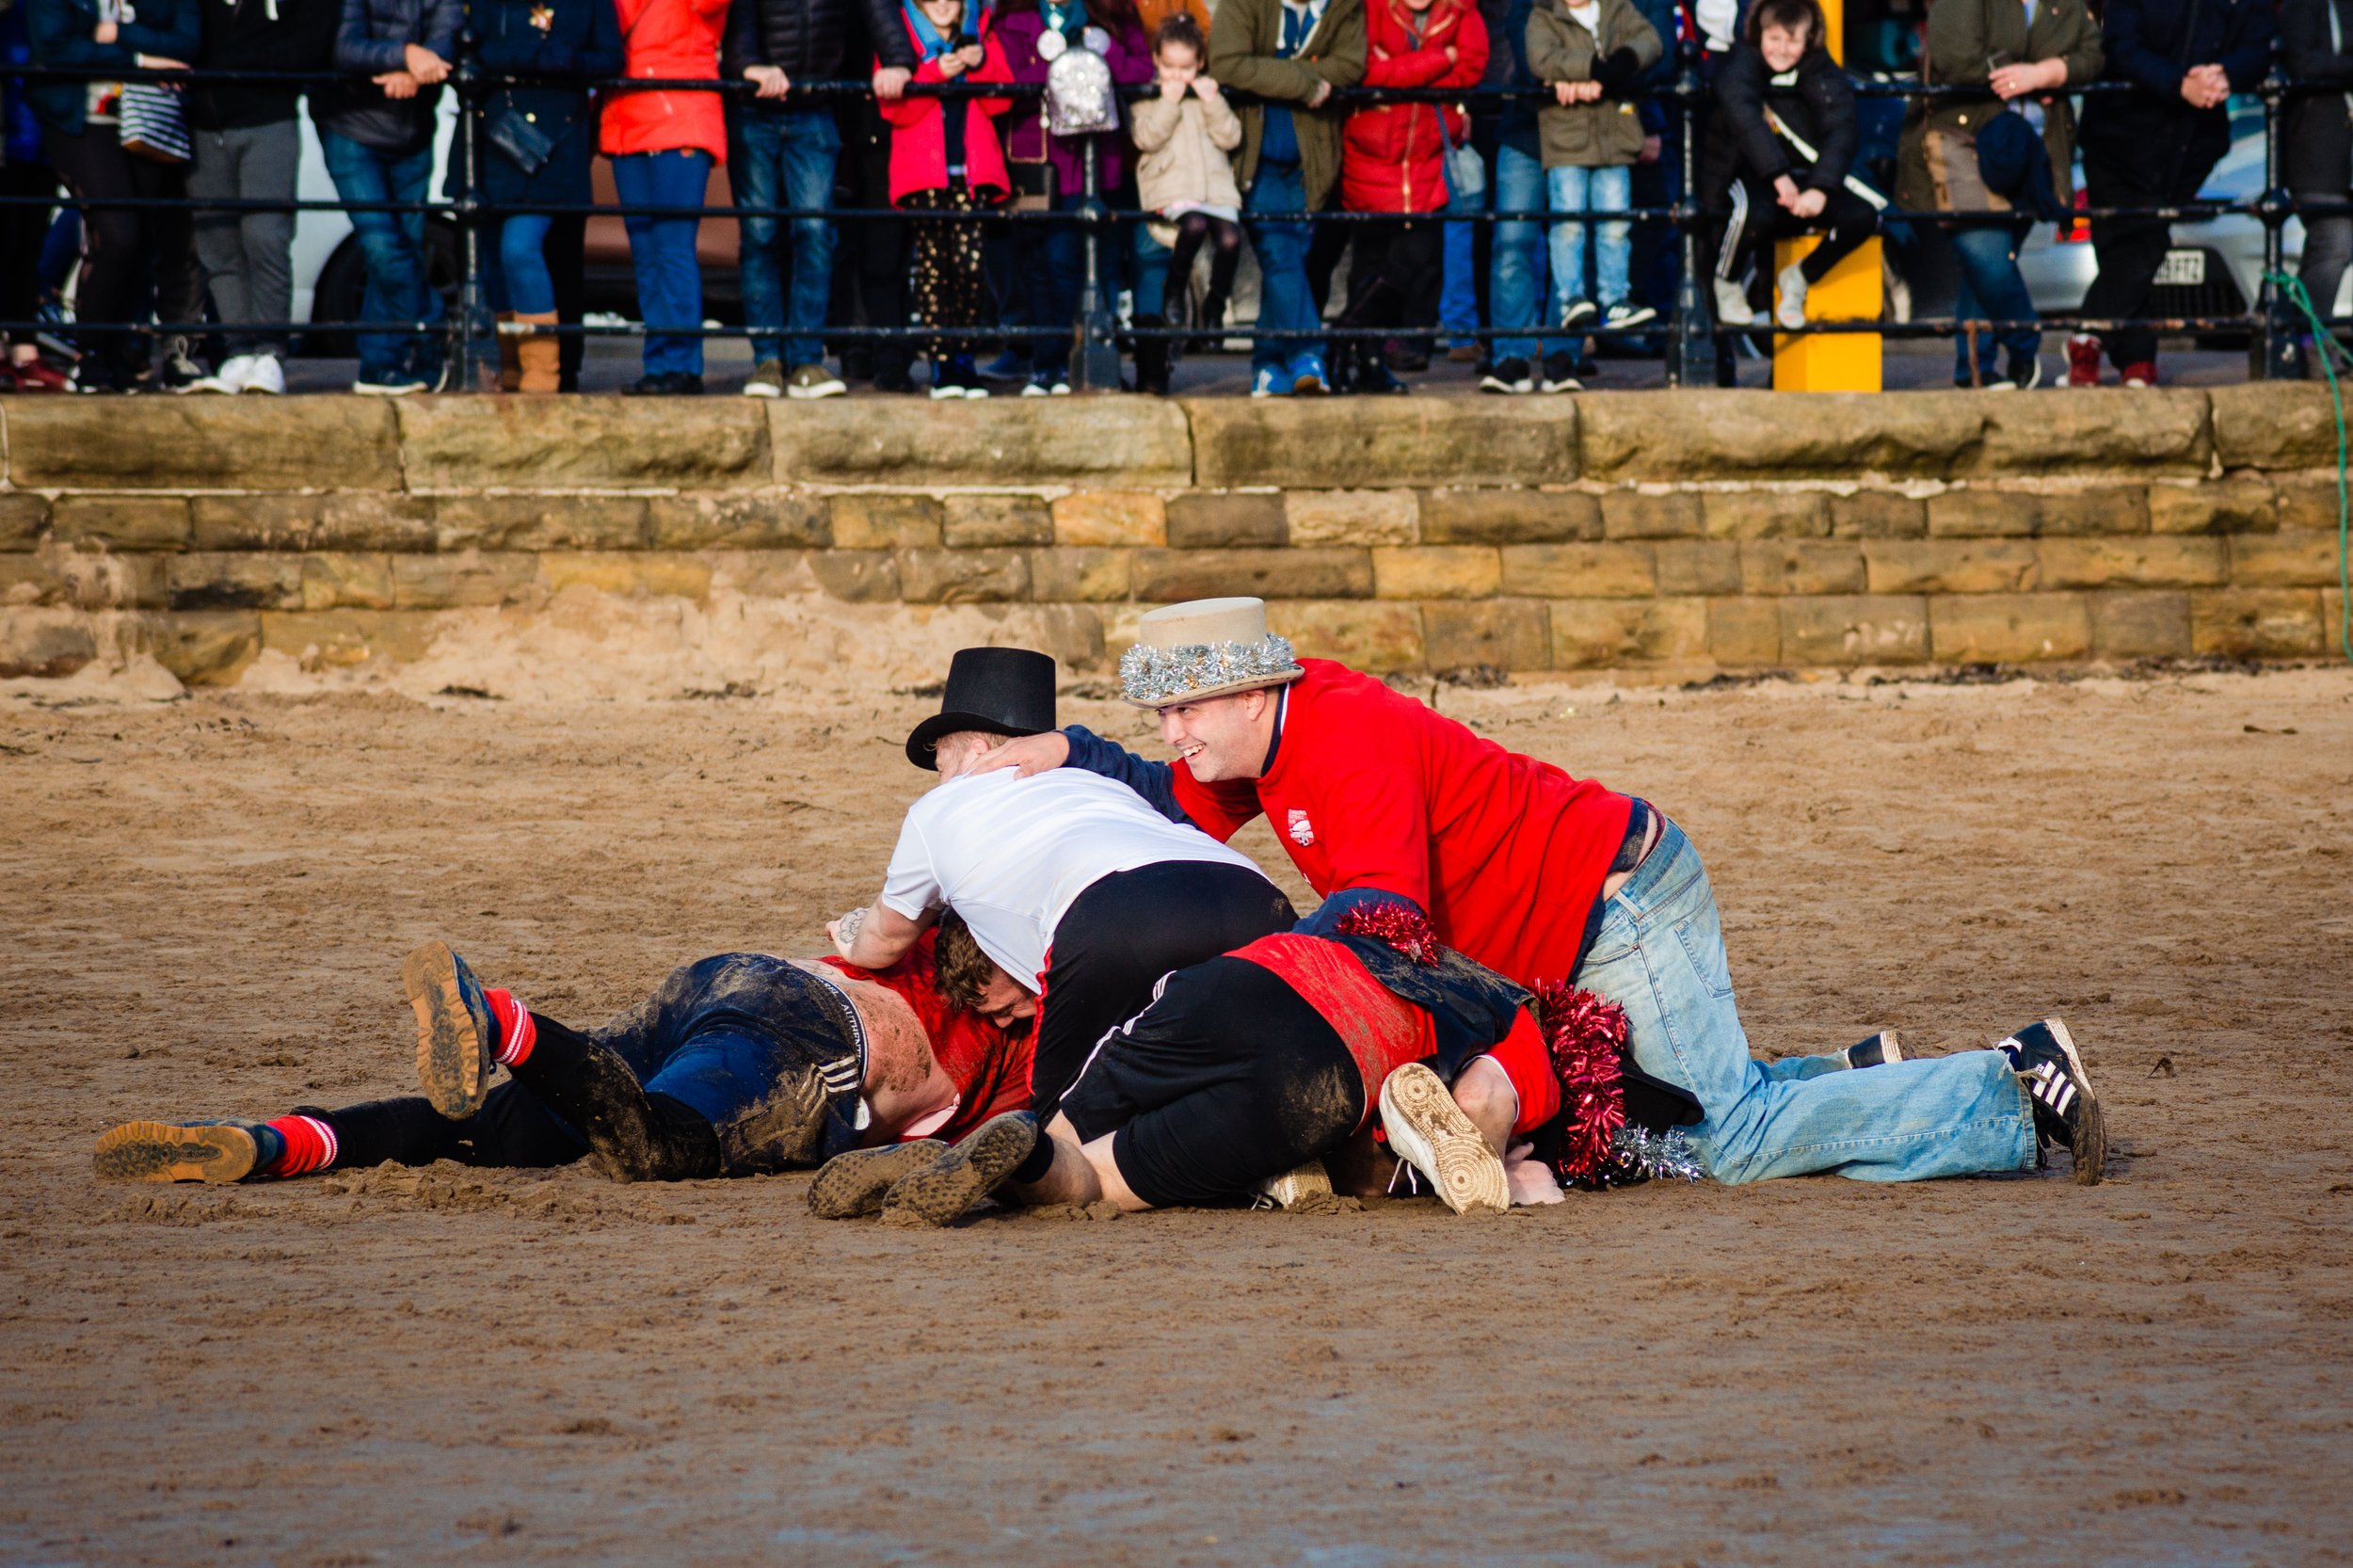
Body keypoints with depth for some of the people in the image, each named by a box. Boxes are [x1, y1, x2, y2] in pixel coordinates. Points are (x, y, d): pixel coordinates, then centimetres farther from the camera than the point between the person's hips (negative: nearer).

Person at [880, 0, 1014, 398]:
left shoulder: (980, 33, 14)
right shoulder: (902, 36, 6)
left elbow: (1000, 101, 6)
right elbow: (894, 108, -6)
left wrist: (981, 64, -11)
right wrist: (936, 73, -17)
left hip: (972, 170, 2)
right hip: (923, 173, -2)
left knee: (970, 264, -6)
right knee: (932, 265, -5)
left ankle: (963, 360, 2)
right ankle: (941, 363, -2)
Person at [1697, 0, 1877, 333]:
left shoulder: (1825, 76, -1)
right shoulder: (1741, 66, -10)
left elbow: (1839, 133, -14)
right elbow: (1746, 121, -28)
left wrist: (1820, 189, -31)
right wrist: (1778, 176, -41)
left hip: (1803, 178, 4)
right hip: (1745, 175, -4)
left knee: (1863, 216, -19)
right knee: (1753, 211, -39)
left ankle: (1800, 277, 9)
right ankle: (1727, 283, -5)